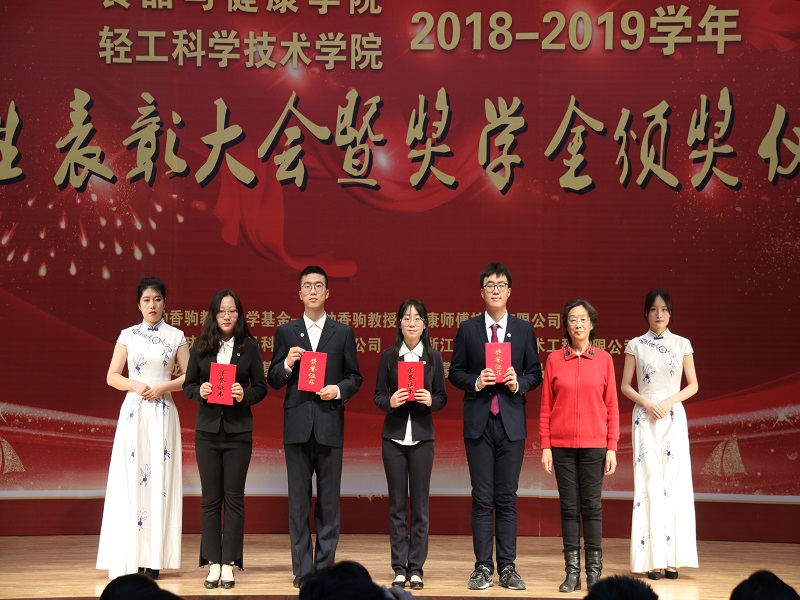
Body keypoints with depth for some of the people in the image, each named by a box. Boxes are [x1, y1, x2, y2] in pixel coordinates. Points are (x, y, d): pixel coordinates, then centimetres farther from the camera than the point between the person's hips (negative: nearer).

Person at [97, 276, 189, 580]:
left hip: (163, 413, 0)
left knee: (159, 478, -2)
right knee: (130, 478, -4)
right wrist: (135, 385, -11)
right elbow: (112, 376, 6)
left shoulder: (176, 336, 6)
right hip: (134, 411, 0)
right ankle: (128, 558, 0)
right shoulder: (128, 335, 8)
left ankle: (153, 559, 1)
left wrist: (164, 386, -11)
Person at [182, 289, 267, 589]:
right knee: (210, 498, 4)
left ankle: (229, 564, 7)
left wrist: (245, 395, -17)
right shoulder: (201, 347, 4)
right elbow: (188, 385, 7)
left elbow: (261, 387, 2)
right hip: (207, 429, 1)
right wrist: (200, 392, -14)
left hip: (238, 431, -1)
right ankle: (213, 564, 10)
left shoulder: (249, 346, 1)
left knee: (234, 497, 2)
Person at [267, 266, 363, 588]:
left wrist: (339, 390, -11)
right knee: (298, 500, 3)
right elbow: (273, 381, 7)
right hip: (297, 425, 1)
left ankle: (325, 567, 9)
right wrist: (287, 364, -12)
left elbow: (355, 377, 8)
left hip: (329, 424, 0)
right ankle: (302, 570, 8)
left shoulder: (343, 332, 8)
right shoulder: (286, 331, 9)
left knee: (329, 500, 3)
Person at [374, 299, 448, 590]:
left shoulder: (434, 357, 4)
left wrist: (431, 400, -15)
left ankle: (416, 568, 8)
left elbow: (442, 397, 6)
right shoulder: (388, 357, 4)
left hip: (422, 435, 0)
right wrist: (390, 401, -17)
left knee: (420, 504, 2)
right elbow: (378, 395, 4)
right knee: (397, 504, 3)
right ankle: (399, 569, 8)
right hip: (394, 435, 0)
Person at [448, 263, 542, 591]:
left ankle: (507, 567, 10)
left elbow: (535, 373, 8)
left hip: (511, 422, 1)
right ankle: (483, 567, 8)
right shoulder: (467, 329, 5)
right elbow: (455, 372, 6)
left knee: (507, 499, 4)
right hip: (479, 422, 0)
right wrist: (475, 382, -13)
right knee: (482, 498, 2)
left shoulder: (524, 329, 6)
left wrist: (519, 383, -12)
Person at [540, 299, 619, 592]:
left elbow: (612, 407, 3)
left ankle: (594, 570, 9)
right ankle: (572, 571, 9)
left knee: (591, 506, 2)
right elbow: (545, 407, 4)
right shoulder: (554, 360, 4)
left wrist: (612, 447, -2)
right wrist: (545, 446, -1)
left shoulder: (603, 359, 3)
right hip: (562, 445, 1)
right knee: (569, 507, 4)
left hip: (594, 444, -1)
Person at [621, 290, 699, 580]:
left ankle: (671, 558, 1)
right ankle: (651, 558, -2)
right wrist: (646, 402, -12)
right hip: (645, 418, -1)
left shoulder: (682, 344, 6)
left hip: (674, 417, 1)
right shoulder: (636, 345, 4)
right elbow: (625, 386, 5)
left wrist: (669, 402, -9)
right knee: (649, 483, -4)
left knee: (674, 482, -3)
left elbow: (693, 385, 6)